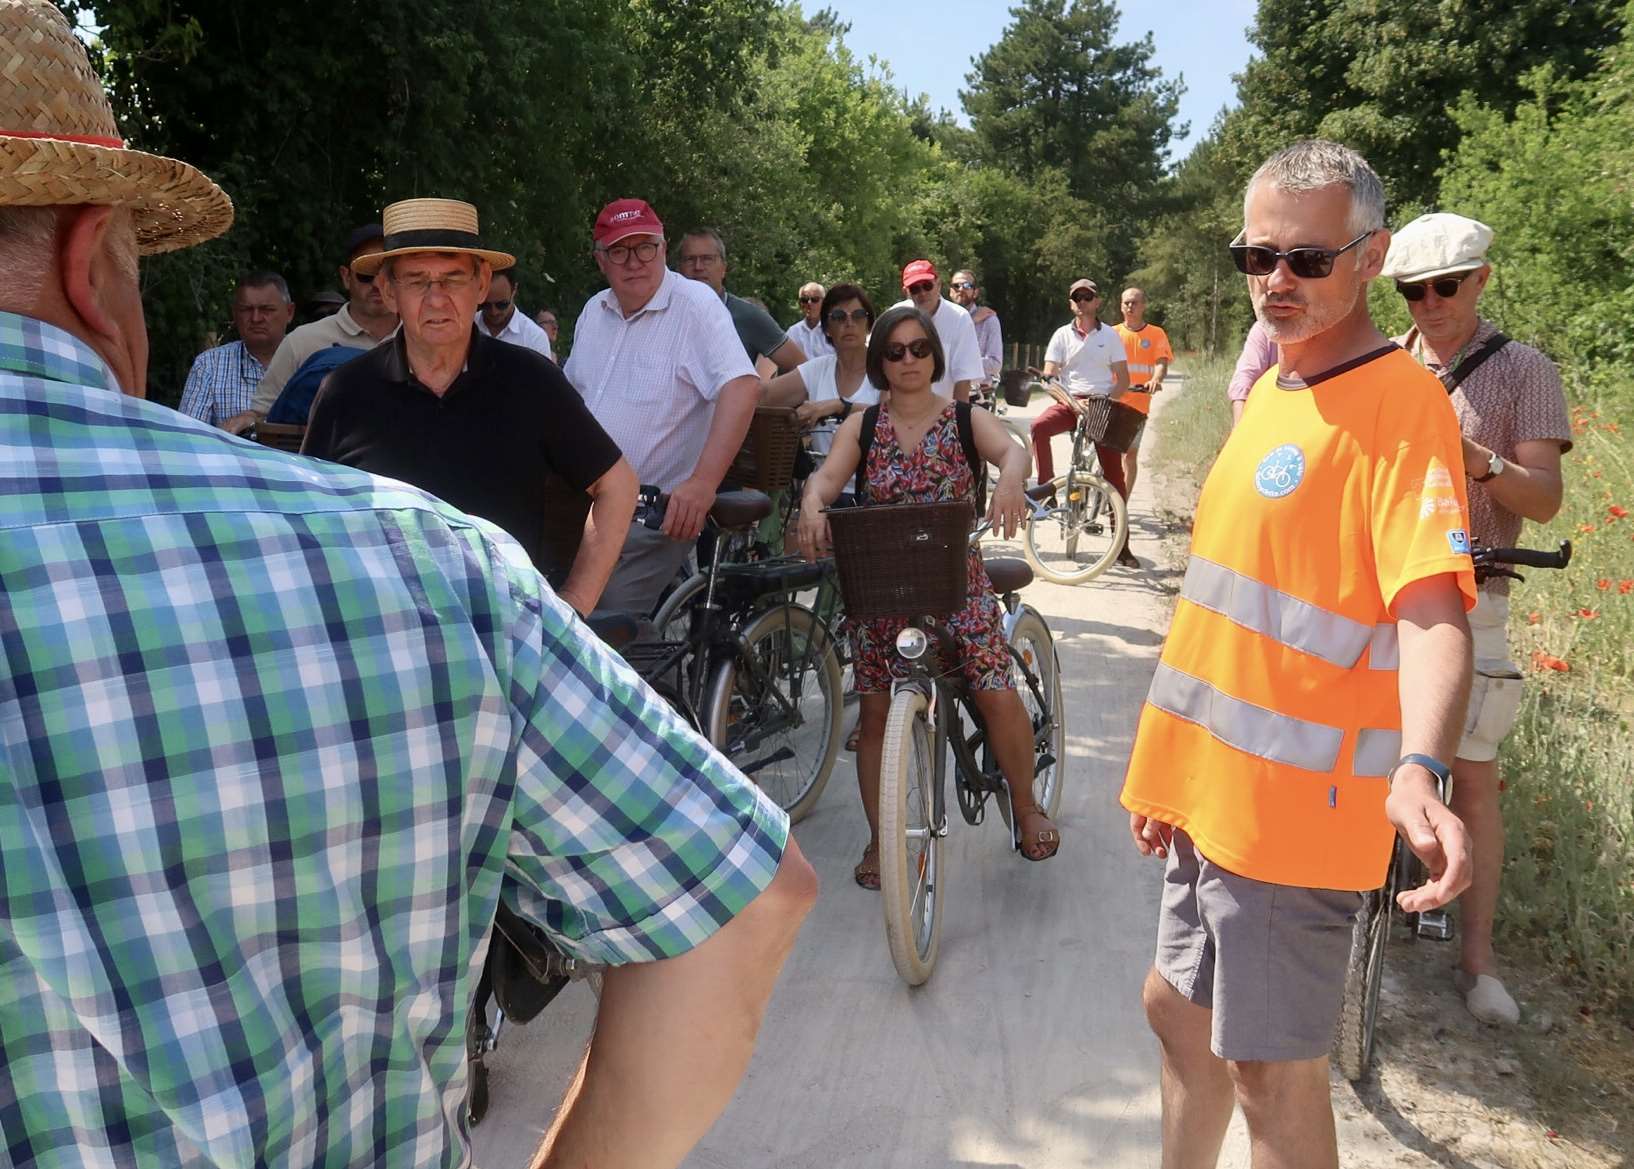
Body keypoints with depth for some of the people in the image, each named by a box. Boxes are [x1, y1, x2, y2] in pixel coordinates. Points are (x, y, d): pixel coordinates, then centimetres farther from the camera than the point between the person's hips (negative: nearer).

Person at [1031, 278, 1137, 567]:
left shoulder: (1110, 336, 7)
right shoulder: (1062, 335, 9)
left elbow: (1123, 380, 4)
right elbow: (1049, 373, 0)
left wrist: (1107, 398, -14)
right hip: (1070, 401, 1)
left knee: (1114, 475, -4)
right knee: (1039, 427, -34)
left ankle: (1122, 545, 3)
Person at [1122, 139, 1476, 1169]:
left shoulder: (1400, 401, -14)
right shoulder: (1270, 390, 11)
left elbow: (1432, 610, -26)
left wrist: (1418, 771, -44)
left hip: (1291, 805, -8)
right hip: (1213, 791, 8)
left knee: (1271, 1069, 5)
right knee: (1181, 1011, 21)